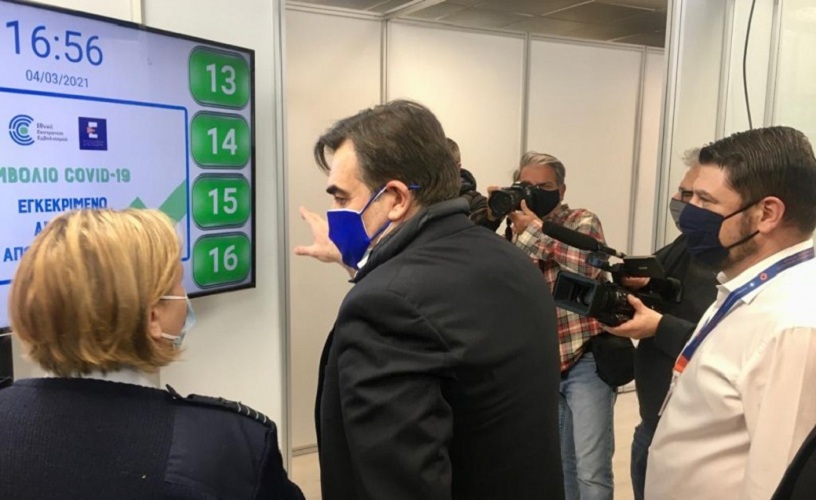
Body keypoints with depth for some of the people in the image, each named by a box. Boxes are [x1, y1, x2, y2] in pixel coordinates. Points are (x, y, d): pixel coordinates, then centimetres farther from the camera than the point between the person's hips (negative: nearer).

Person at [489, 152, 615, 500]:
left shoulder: (582, 221, -3)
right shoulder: (519, 232, 10)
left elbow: (591, 266, -24)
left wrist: (534, 229, -19)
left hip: (587, 360, -5)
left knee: (591, 470, -7)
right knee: (561, 461, 18)